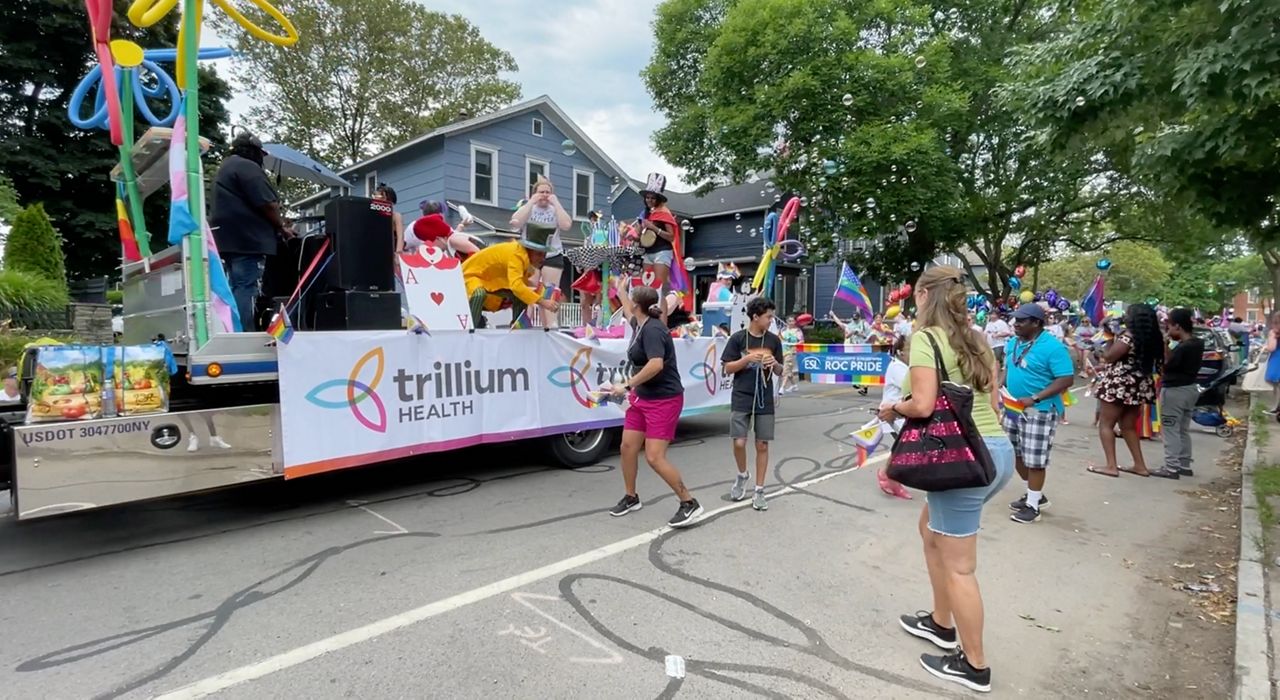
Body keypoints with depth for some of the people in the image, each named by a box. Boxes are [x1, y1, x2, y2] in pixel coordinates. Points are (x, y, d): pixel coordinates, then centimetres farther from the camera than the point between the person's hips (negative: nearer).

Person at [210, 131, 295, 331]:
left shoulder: (225, 167, 28)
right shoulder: (247, 167, -6)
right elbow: (268, 204, -14)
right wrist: (282, 227, 0)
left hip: (229, 238, 10)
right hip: (247, 239, -10)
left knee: (237, 289, 12)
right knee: (246, 290, -14)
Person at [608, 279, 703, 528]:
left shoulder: (653, 329, -22)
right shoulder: (640, 324, 7)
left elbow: (656, 365, -36)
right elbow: (629, 314, 33)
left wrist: (627, 386, -31)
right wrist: (620, 291, 44)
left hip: (663, 400, -9)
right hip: (642, 398, 9)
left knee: (655, 458, -11)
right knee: (628, 447, 10)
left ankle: (689, 503, 4)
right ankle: (631, 497, 29)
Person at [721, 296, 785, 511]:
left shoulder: (773, 340, 3)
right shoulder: (738, 338, -5)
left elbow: (779, 372, 9)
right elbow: (727, 369, -3)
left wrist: (774, 363, -13)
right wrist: (747, 359, -18)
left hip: (765, 400, 2)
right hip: (741, 399, -2)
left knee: (762, 445, 3)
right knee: (739, 442, -6)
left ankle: (759, 491, 15)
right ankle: (742, 475, 24)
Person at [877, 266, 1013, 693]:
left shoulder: (926, 338, -10)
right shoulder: (975, 339, 13)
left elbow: (922, 405, -18)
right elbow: (991, 401, 14)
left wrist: (892, 410, 1)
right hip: (997, 449, 9)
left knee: (958, 565, 5)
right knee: (931, 528, 26)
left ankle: (974, 666, 20)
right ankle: (941, 623, 38)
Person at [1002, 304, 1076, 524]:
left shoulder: (1052, 347, -16)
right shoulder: (1013, 343, 7)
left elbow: (1067, 379, -19)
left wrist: (1034, 399, -24)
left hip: (1040, 411, -8)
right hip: (1013, 409, 8)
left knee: (1034, 459, 0)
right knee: (1016, 455, 16)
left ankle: (1033, 505, 13)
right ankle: (1035, 495, 34)